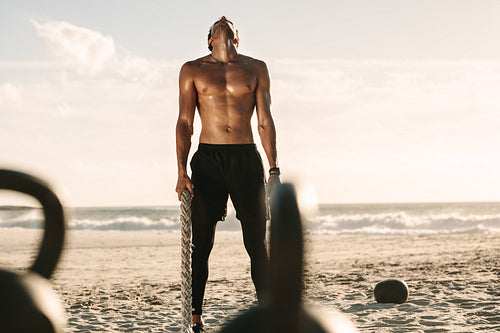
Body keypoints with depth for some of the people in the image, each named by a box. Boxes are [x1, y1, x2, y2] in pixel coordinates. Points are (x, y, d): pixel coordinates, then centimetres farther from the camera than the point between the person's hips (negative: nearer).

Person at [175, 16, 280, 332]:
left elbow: (265, 121, 8)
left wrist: (274, 169, -1)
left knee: (257, 242, -1)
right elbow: (185, 123, 5)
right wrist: (182, 172, -5)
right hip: (207, 160, 0)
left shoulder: (256, 68, 13)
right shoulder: (193, 70, 11)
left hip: (247, 158, 1)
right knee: (200, 243, -2)